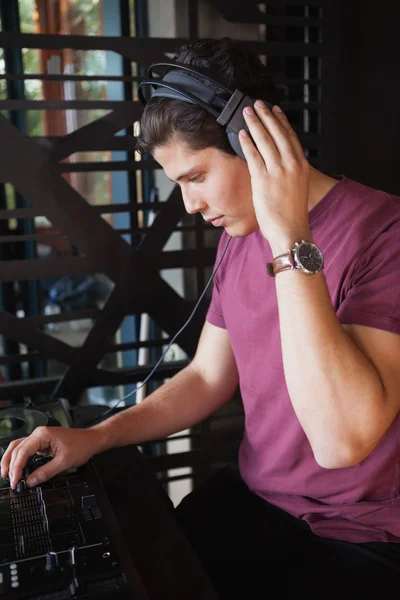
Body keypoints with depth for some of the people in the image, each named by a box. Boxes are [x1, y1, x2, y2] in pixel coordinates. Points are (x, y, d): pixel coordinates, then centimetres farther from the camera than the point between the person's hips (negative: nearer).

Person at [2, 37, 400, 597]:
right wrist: (96, 436, -3)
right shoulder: (239, 236, 3)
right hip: (250, 498, 6)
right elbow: (208, 378, 9)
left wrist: (290, 241, -32)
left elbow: (342, 440, -31)